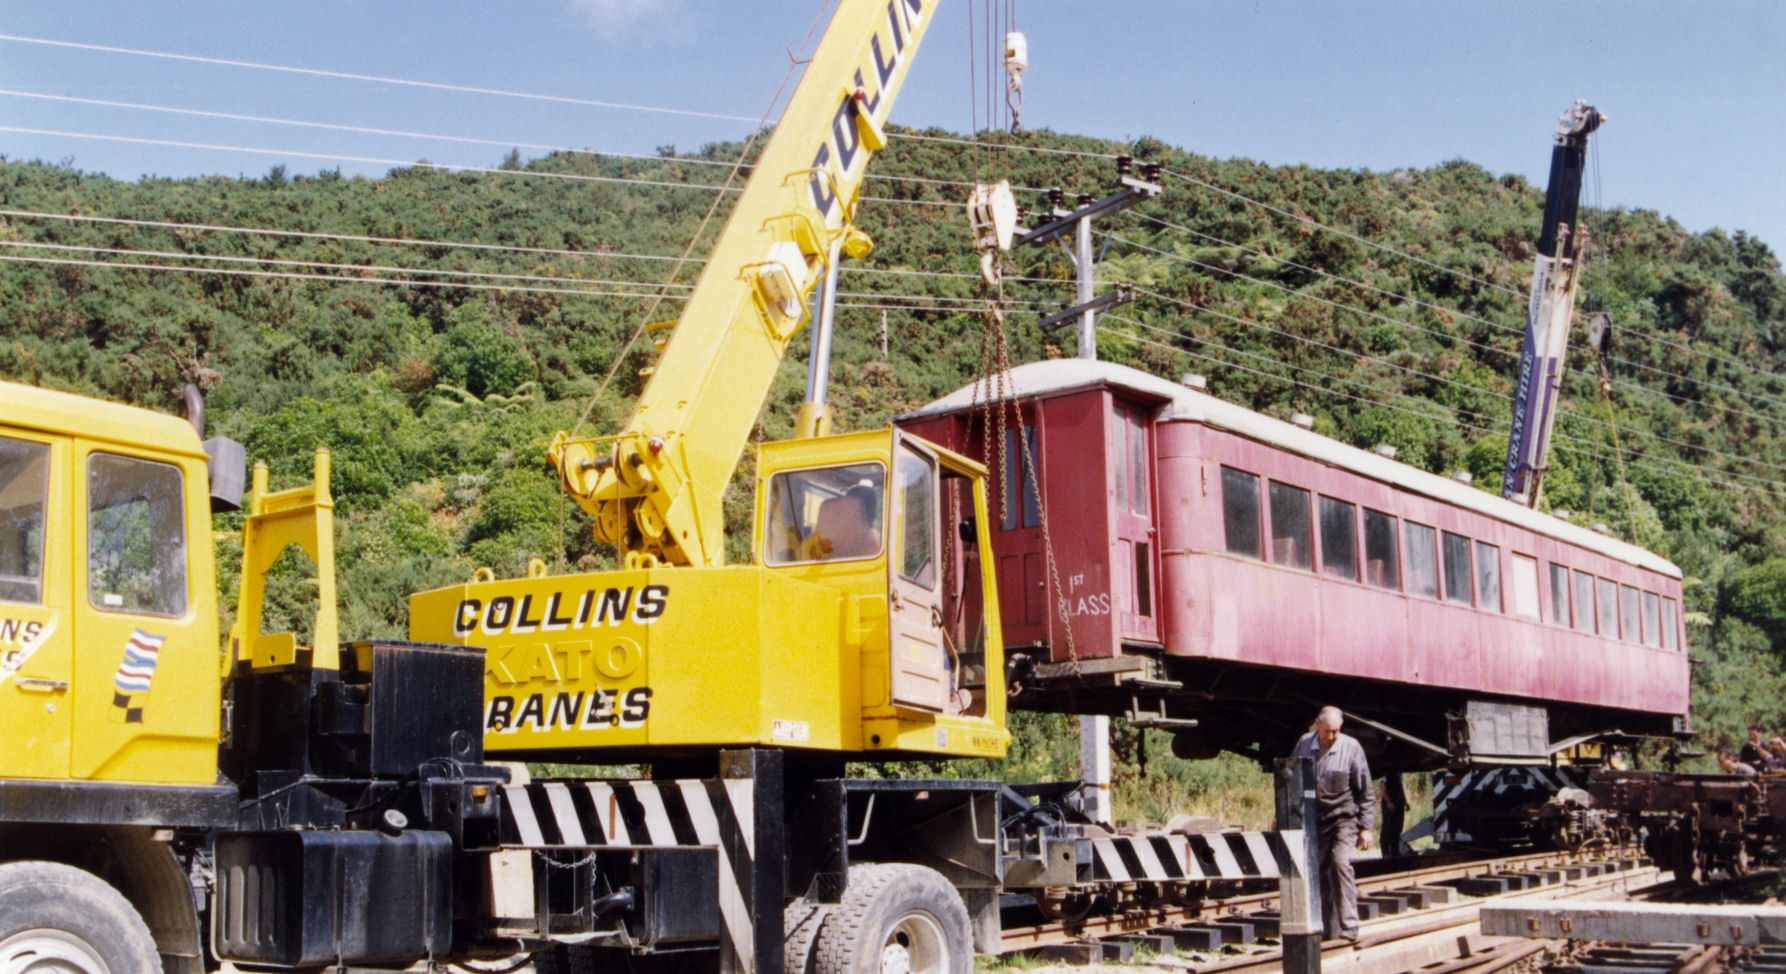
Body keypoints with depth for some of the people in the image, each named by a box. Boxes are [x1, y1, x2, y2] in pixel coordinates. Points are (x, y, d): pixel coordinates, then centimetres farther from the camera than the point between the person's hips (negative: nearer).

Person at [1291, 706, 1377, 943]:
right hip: (1315, 819, 4)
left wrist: (1366, 827, -5)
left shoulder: (1351, 747, -8)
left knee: (1340, 862, -21)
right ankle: (1327, 928, 13)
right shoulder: (1304, 744, 1)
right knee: (1319, 871, 4)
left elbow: (1366, 791, -3)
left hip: (1344, 817, -4)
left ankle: (1348, 925, -17)